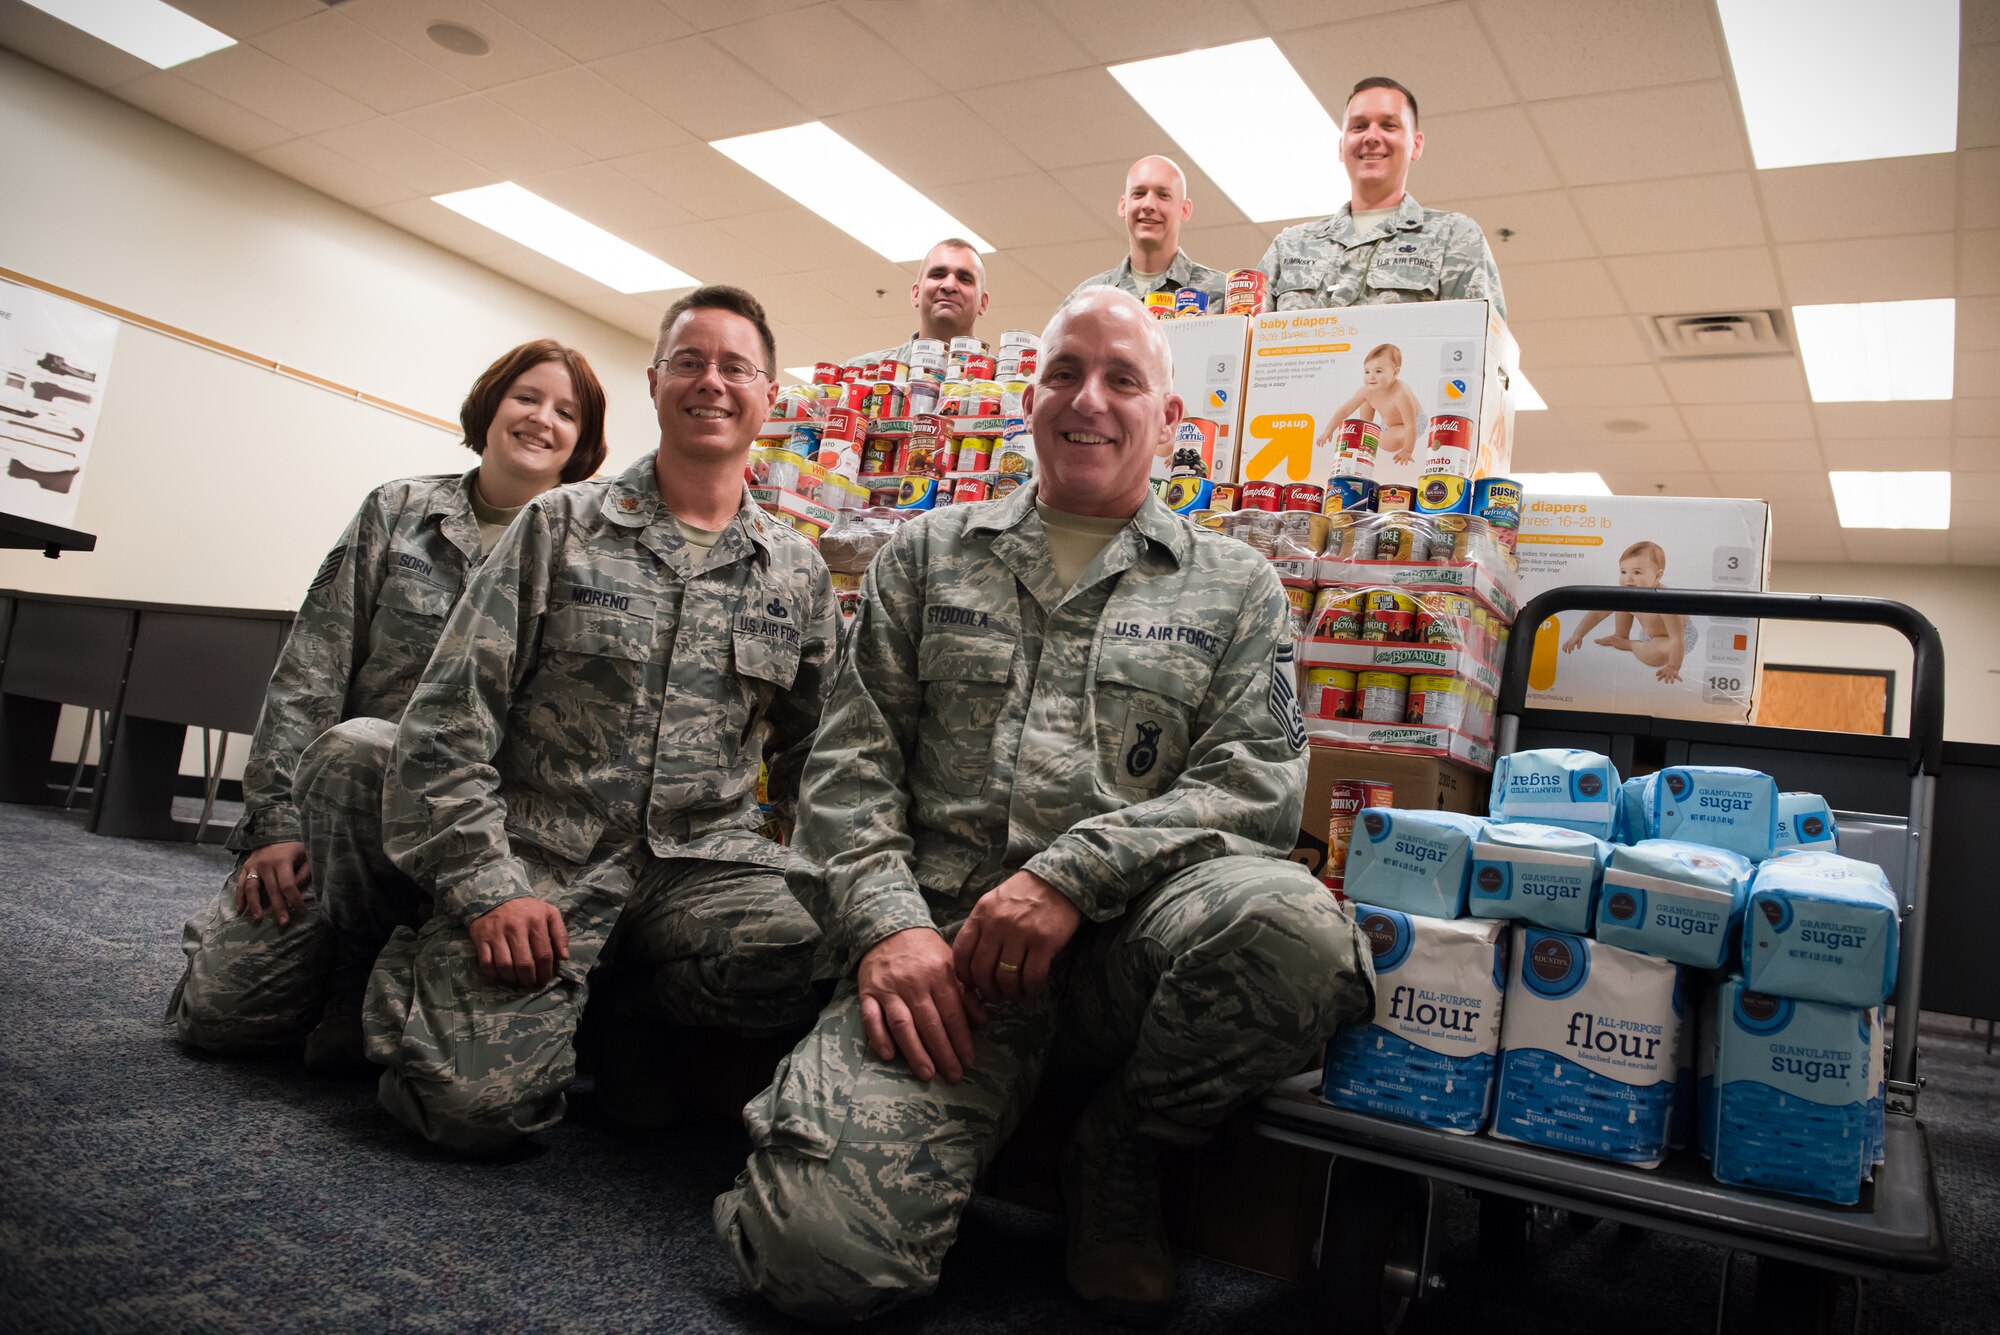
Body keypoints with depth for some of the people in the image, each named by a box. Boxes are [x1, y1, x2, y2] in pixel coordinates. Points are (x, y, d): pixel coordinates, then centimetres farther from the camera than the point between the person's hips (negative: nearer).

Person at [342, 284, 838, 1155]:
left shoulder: (798, 574, 12)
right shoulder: (561, 527, 4)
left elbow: (812, 756, 17)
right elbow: (447, 718, -1)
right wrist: (486, 887, -11)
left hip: (706, 857, 2)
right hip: (540, 853, -1)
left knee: (816, 955, -30)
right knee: (479, 1100, -22)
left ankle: (631, 1002, 1)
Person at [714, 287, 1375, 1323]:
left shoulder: (1235, 585, 14)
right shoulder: (927, 555, 17)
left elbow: (1259, 780, 2)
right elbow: (851, 762, 11)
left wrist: (1075, 872, -13)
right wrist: (887, 921, -7)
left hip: (1124, 936, 1)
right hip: (944, 932, 0)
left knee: (1291, 923, -35)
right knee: (822, 1250, -24)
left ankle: (1118, 1158, -5)